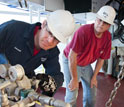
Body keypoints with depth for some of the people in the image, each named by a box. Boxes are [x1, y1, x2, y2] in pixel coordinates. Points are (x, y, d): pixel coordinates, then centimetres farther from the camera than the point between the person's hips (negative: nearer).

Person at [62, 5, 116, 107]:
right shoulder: (83, 31, -32)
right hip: (70, 62, -6)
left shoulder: (108, 37, -12)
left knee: (91, 89, 13)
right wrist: (74, 79, -23)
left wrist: (94, 77, 1)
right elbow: (72, 56, -30)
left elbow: (101, 59, -1)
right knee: (72, 93, -8)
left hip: (86, 64, 6)